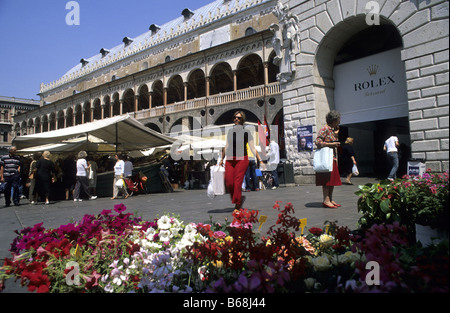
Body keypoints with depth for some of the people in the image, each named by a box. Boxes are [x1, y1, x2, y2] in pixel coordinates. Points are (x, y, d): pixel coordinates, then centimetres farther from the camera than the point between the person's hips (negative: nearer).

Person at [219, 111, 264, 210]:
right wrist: (222, 159, 25)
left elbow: (253, 148, -1)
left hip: (242, 159, -4)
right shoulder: (230, 131, 11)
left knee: (237, 183, -9)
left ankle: (237, 206, 4)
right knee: (229, 183, -3)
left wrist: (260, 161, -7)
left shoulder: (246, 132, -2)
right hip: (230, 160, 4)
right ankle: (240, 198, 23)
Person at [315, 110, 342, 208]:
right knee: (327, 179, -10)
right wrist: (331, 144, -17)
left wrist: (336, 134, 12)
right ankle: (326, 200, -7)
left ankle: (330, 200, 15)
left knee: (333, 179, 9)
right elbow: (318, 142, -19)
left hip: (333, 158, 9)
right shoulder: (324, 129, -10)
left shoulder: (332, 129, 18)